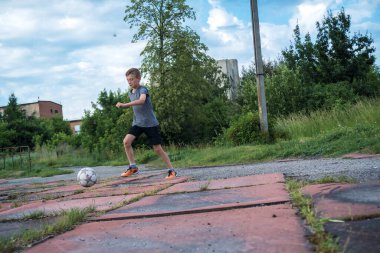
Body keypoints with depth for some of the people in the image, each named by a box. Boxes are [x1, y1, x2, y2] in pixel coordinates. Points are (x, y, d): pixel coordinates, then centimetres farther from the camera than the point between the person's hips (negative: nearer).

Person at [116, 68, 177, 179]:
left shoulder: (143, 89, -15)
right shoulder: (130, 93, 9)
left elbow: (141, 100, -38)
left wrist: (124, 105, -45)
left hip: (151, 123, -6)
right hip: (137, 123, 6)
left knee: (158, 149, -4)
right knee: (126, 141, -15)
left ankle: (171, 170, 11)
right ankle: (133, 167, -3)